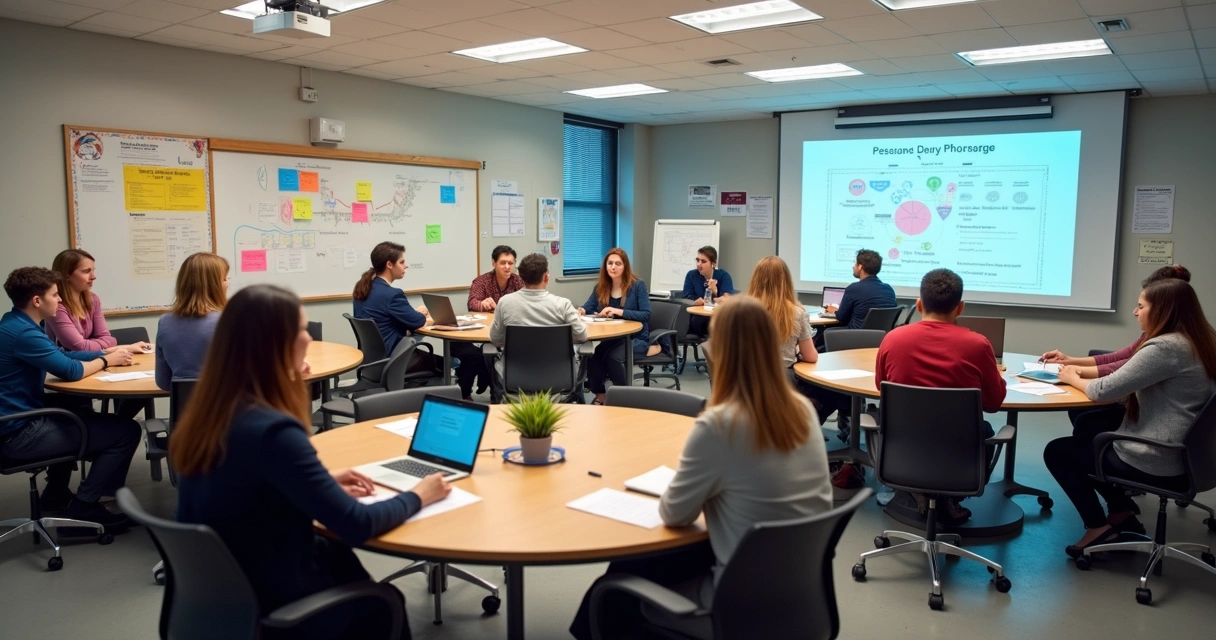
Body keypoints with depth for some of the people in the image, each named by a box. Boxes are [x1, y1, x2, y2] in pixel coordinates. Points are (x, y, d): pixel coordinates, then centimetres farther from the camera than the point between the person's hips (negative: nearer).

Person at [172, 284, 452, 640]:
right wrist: (417, 497, -8)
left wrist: (321, 482, 6)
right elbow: (356, 525, -24)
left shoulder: (208, 415, -4)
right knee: (384, 605, 16)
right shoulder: (271, 431, -29)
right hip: (268, 608, -6)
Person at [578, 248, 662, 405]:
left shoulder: (637, 285, -6)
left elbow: (646, 315, -14)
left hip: (636, 337, -4)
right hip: (611, 338, 4)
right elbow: (588, 307, 8)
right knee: (593, 355, -28)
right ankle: (600, 395, -5)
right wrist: (581, 310, -18)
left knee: (612, 356, -33)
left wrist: (620, 312, -25)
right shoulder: (601, 286, 7)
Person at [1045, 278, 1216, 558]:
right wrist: (1079, 370, 6)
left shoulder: (1165, 348, -23)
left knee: (1056, 451, 5)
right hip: (1183, 456, 10)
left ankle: (1098, 528, 9)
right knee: (1085, 434, 26)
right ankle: (1122, 513, 23)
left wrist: (1072, 378, -1)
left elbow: (1104, 391, -21)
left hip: (1156, 463, -10)